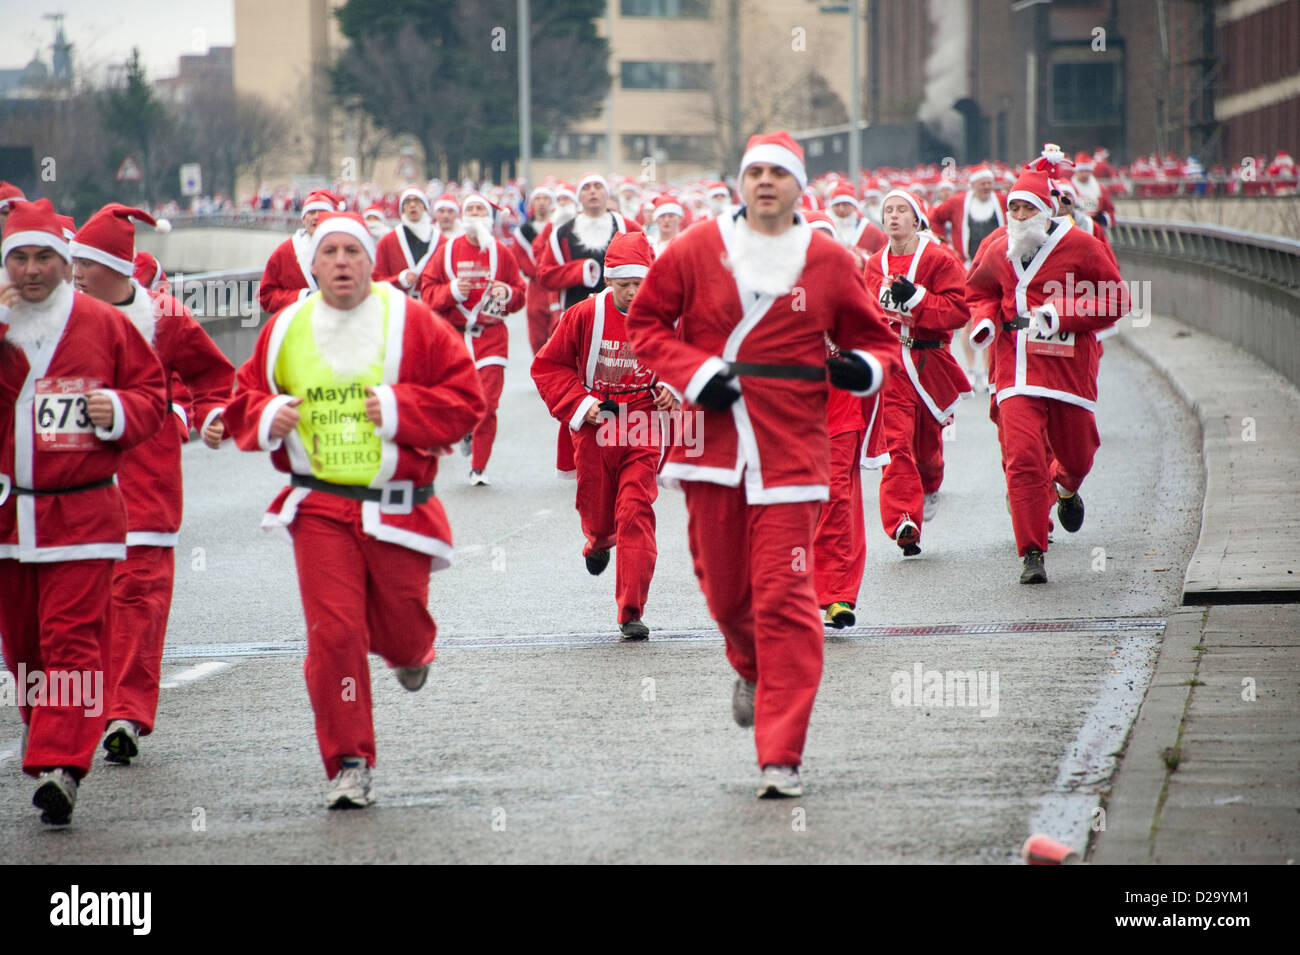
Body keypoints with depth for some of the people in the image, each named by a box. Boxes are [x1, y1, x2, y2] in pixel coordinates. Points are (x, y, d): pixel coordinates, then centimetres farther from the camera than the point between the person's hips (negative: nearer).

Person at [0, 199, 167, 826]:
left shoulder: (104, 325, 1)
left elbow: (152, 391, 10)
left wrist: (121, 411, -12)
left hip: (82, 510, -3)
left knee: (72, 638, -12)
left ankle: (61, 765, -19)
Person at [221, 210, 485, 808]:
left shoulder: (410, 322, -2)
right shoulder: (285, 331, 5)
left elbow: (465, 398, -4)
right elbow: (244, 401, 15)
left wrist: (400, 407, -16)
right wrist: (267, 417, -7)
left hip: (398, 506, -1)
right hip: (319, 507, 1)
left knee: (399, 625, 9)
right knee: (333, 634, -10)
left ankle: (410, 655, 50)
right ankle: (349, 764, -2)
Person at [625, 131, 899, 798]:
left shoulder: (829, 263, 4)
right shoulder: (696, 251, 3)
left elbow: (873, 337, 14)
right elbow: (645, 323, 8)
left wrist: (866, 367, -9)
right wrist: (694, 373, -7)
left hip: (790, 451, -1)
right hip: (714, 444, 2)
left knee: (784, 596, -9)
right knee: (724, 589, 10)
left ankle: (782, 757, -6)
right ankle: (752, 671, 46)